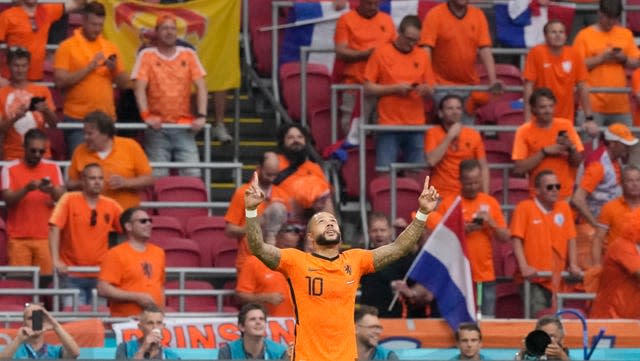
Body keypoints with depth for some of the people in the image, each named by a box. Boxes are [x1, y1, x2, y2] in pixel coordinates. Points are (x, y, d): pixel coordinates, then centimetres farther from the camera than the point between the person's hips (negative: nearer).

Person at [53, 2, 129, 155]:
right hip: (77, 119, -4)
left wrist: (114, 69, -7)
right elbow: (60, 81, -10)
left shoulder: (110, 47, 13)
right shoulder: (67, 47, 1)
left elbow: (124, 83, 13)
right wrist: (89, 68, -15)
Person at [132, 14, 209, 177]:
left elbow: (200, 86, 4)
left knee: (193, 174, -7)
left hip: (184, 127, 2)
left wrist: (201, 116, -9)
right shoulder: (146, 55, 4)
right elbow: (140, 88, -6)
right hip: (157, 127, -2)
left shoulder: (188, 55, 9)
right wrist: (146, 115, -21)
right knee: (157, 177, -5)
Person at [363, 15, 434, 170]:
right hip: (388, 125, -3)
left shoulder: (422, 56, 10)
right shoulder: (381, 53, 0)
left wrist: (426, 89, -9)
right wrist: (395, 89, -12)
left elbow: (431, 89, 15)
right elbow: (368, 88, -1)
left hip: (416, 126, 3)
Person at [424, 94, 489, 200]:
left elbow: (483, 167, 8)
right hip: (440, 196, -2)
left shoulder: (474, 135, 6)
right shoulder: (433, 133, 2)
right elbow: (431, 161, -13)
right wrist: (450, 136, -12)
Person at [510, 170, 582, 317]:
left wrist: (573, 265, 0)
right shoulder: (524, 208, -1)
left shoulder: (564, 208, 11)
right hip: (534, 277, -4)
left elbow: (570, 239, 12)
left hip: (557, 278, 4)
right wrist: (524, 267, -17)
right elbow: (517, 239, -6)